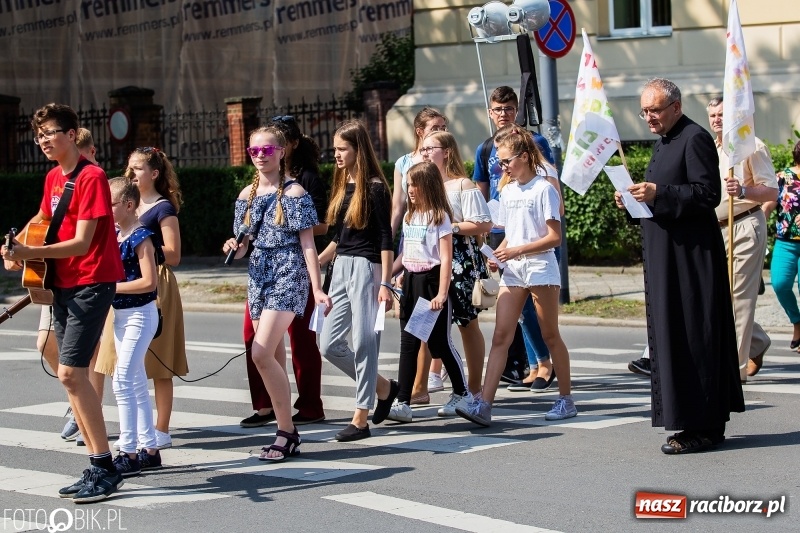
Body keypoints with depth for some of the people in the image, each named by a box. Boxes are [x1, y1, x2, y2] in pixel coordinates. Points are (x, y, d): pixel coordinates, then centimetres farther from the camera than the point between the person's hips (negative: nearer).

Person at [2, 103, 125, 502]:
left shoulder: (91, 177, -14)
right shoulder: (53, 178, 11)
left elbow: (82, 243, -20)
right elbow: (42, 218, 28)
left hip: (91, 282, -9)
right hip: (62, 282, 9)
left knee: (70, 372, -16)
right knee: (72, 376, 7)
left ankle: (104, 468, -11)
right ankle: (98, 467, 12)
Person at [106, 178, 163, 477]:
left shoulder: (140, 238, -14)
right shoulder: (113, 236, 10)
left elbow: (149, 282, -21)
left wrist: (111, 287, -20)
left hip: (139, 314, -9)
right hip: (120, 315, 9)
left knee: (122, 381, -11)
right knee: (136, 382, 12)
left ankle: (128, 453, -8)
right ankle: (149, 449, 19)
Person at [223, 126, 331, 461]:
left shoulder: (294, 193, -5)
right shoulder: (247, 195, 11)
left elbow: (307, 243, -7)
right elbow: (244, 246, 15)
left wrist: (317, 288, -12)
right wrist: (234, 247, -8)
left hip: (288, 277, -6)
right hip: (258, 276, 6)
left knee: (261, 353, -19)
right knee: (275, 359, 8)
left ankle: (286, 431, -10)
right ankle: (287, 433, 14)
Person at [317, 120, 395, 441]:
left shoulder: (375, 187, -9)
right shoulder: (341, 186, 13)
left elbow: (386, 240, -12)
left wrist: (385, 284, -16)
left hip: (366, 268, -8)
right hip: (341, 269, 8)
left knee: (364, 343, -4)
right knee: (329, 345, 5)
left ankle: (361, 419, 2)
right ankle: (382, 387, 23)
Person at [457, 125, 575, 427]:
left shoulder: (543, 189, -9)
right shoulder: (507, 191, 12)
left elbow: (554, 237, -14)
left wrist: (516, 250, -19)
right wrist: (498, 253, -2)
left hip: (540, 268, -6)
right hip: (512, 271, 6)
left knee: (550, 336, 5)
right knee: (501, 336, -3)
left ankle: (566, 399, 18)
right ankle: (484, 405, -11)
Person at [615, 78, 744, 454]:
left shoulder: (695, 139, -12)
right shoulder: (663, 143, 18)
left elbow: (708, 194, -20)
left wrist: (658, 193, -25)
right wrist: (639, 198, 6)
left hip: (691, 257, -10)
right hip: (666, 257, 10)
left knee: (692, 337, -8)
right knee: (672, 336, 11)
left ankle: (702, 426, -4)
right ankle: (705, 422, 18)